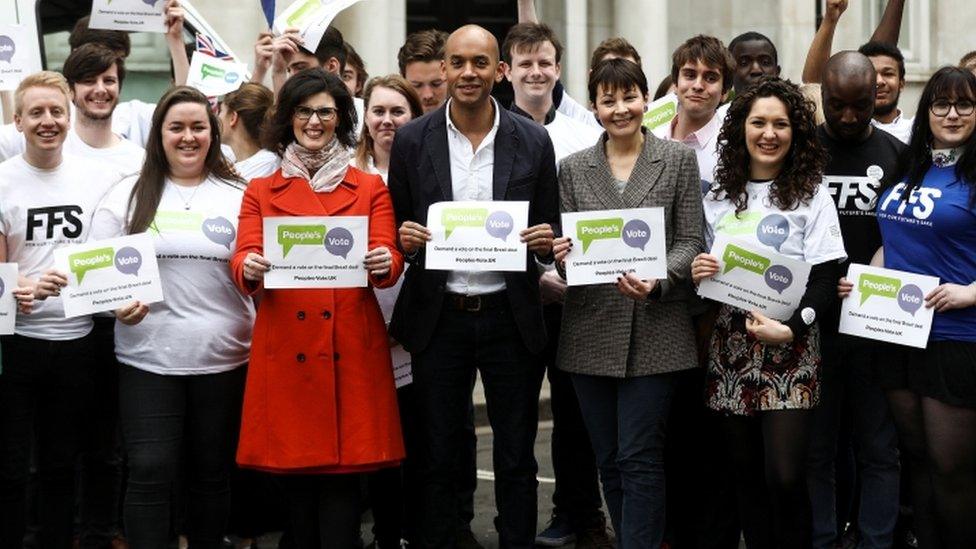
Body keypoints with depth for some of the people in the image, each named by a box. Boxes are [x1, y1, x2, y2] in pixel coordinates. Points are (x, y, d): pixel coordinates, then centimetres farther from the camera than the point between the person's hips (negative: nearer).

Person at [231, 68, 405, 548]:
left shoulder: (370, 189, 12)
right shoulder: (261, 192, 14)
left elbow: (389, 260, 0)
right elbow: (242, 259, 0)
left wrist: (384, 264, -23)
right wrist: (249, 269, -23)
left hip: (352, 349, -1)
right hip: (284, 348, 1)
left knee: (343, 477, -6)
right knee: (295, 480, 2)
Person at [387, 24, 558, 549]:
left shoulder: (533, 141, 1)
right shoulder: (412, 140, 0)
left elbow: (548, 233, 8)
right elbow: (397, 230, 7)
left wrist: (545, 241, -14)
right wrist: (403, 239, -15)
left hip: (510, 318, 0)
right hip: (438, 319, 0)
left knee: (516, 460, 8)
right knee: (437, 456, 9)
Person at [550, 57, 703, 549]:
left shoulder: (679, 161, 3)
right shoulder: (573, 168, 10)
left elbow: (690, 241, 0)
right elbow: (566, 244, 11)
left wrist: (657, 281, -19)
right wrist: (563, 255, -13)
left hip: (654, 329, -3)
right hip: (591, 329, 3)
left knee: (639, 457, -7)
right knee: (609, 459, 9)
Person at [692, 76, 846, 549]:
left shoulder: (811, 197, 0)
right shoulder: (719, 196, 11)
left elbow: (824, 280, -6)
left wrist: (790, 329, -20)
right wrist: (698, 274, -3)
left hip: (790, 350, -4)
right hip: (730, 345, 4)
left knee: (784, 477, -11)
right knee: (746, 474, 7)